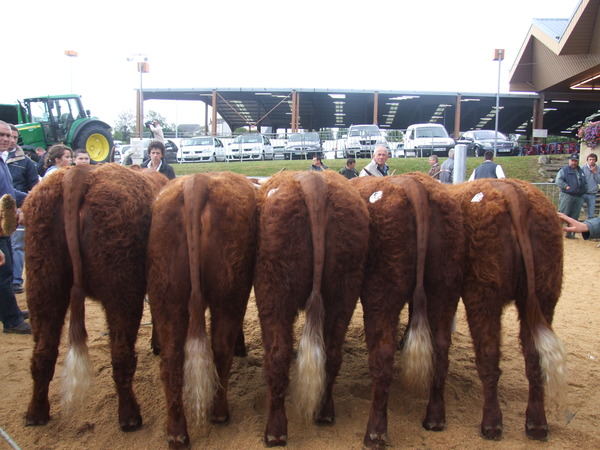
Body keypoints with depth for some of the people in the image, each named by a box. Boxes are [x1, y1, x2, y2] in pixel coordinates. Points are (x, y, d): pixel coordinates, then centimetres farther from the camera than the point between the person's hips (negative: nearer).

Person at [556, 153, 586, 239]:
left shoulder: (581, 171, 21)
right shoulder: (564, 170, 2)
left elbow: (585, 183, 27)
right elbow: (558, 181, -9)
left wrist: (584, 189, 9)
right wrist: (566, 186, -18)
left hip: (579, 197, 6)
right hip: (567, 196, -6)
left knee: (574, 216, 8)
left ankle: (569, 233, 16)